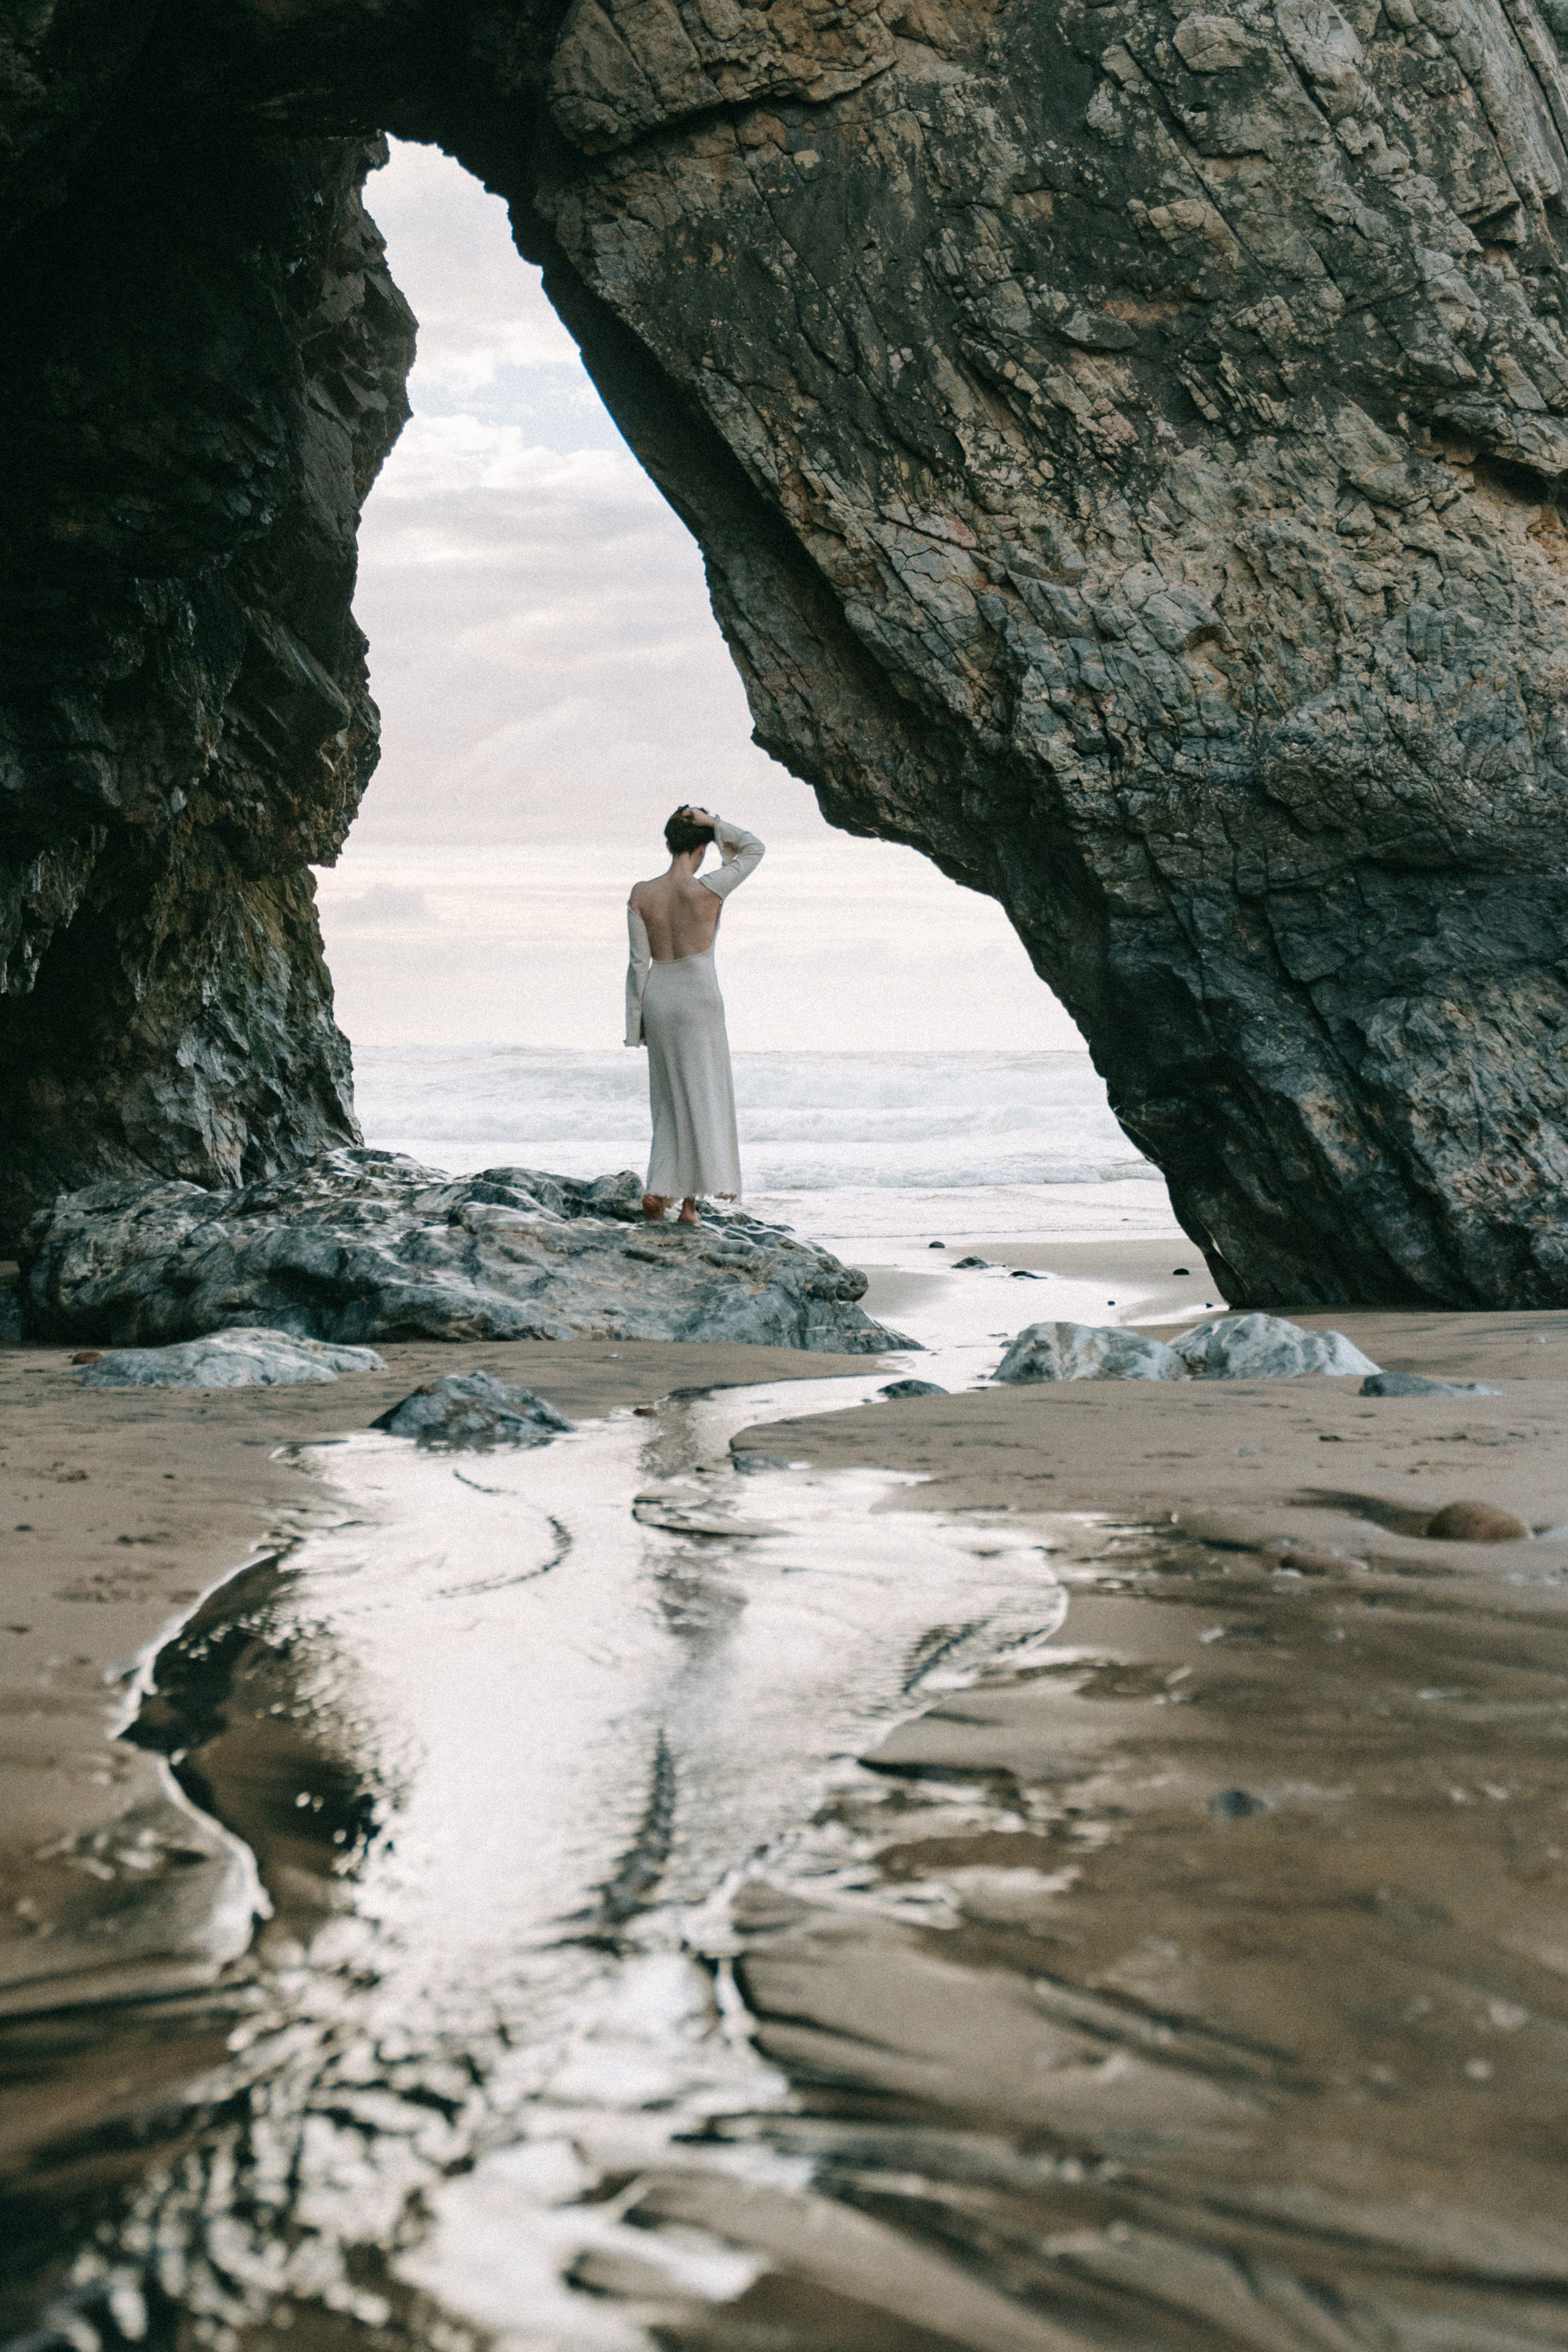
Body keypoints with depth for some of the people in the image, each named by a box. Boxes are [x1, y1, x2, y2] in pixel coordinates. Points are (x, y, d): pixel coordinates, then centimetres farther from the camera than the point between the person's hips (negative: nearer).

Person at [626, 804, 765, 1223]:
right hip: (698, 1000, -4)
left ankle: (659, 1191, 7)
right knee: (702, 1096, 2)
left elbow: (639, 963, -1)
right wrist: (713, 822, -6)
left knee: (671, 1097, 15)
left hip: (658, 1000, 4)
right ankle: (689, 1200, -3)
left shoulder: (641, 895, -3)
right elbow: (753, 849, 0)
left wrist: (635, 1022, 5)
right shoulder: (708, 890, -14)